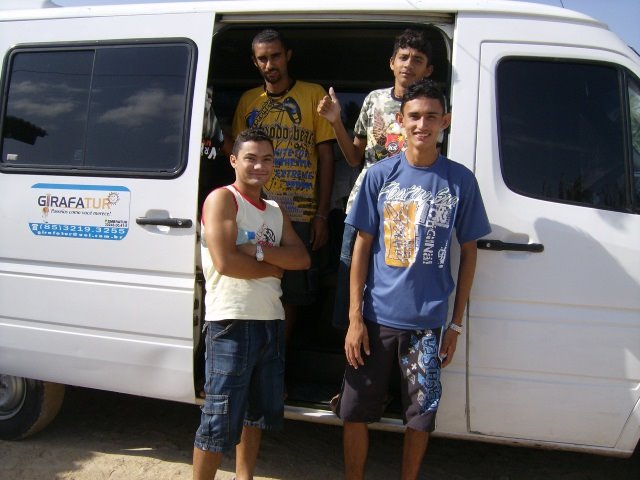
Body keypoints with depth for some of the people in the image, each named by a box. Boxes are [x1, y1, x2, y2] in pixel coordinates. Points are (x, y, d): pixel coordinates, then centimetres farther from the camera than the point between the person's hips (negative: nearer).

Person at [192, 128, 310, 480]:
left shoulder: (275, 211, 15)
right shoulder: (222, 199, -7)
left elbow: (302, 259, 1)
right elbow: (225, 262, -20)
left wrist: (258, 251, -15)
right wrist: (275, 266, -7)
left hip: (271, 322, 8)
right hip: (232, 322, -8)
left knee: (260, 409, 19)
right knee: (221, 419, -3)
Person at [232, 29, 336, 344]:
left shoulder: (313, 94, 4)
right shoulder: (247, 100, 12)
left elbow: (325, 157, 2)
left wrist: (321, 215, -4)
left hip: (298, 216, -2)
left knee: (289, 296, 6)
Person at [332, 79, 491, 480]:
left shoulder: (461, 180, -1)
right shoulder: (380, 175, -1)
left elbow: (469, 252, 5)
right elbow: (362, 247, 1)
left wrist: (457, 323, 3)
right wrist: (355, 318, -4)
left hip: (429, 322, 0)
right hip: (376, 317, 0)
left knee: (422, 415, 11)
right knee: (356, 410, 9)